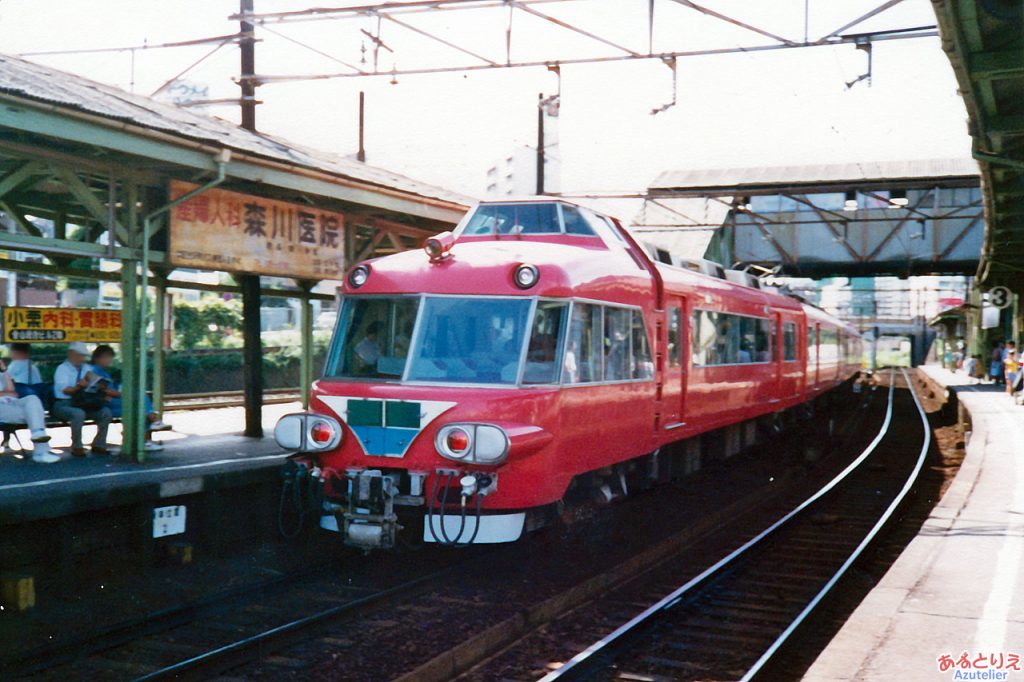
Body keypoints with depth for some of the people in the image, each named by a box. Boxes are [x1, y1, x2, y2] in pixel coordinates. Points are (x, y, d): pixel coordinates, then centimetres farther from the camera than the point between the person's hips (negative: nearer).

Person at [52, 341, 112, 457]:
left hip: (83, 404, 6)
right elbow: (65, 390, -15)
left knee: (106, 412, -17)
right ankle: (76, 447, -21)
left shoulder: (87, 368, 18)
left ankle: (98, 445, -7)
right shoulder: (62, 368, -1)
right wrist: (78, 386, -31)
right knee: (78, 414, -38)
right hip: (64, 404, -6)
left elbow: (96, 385, 15)